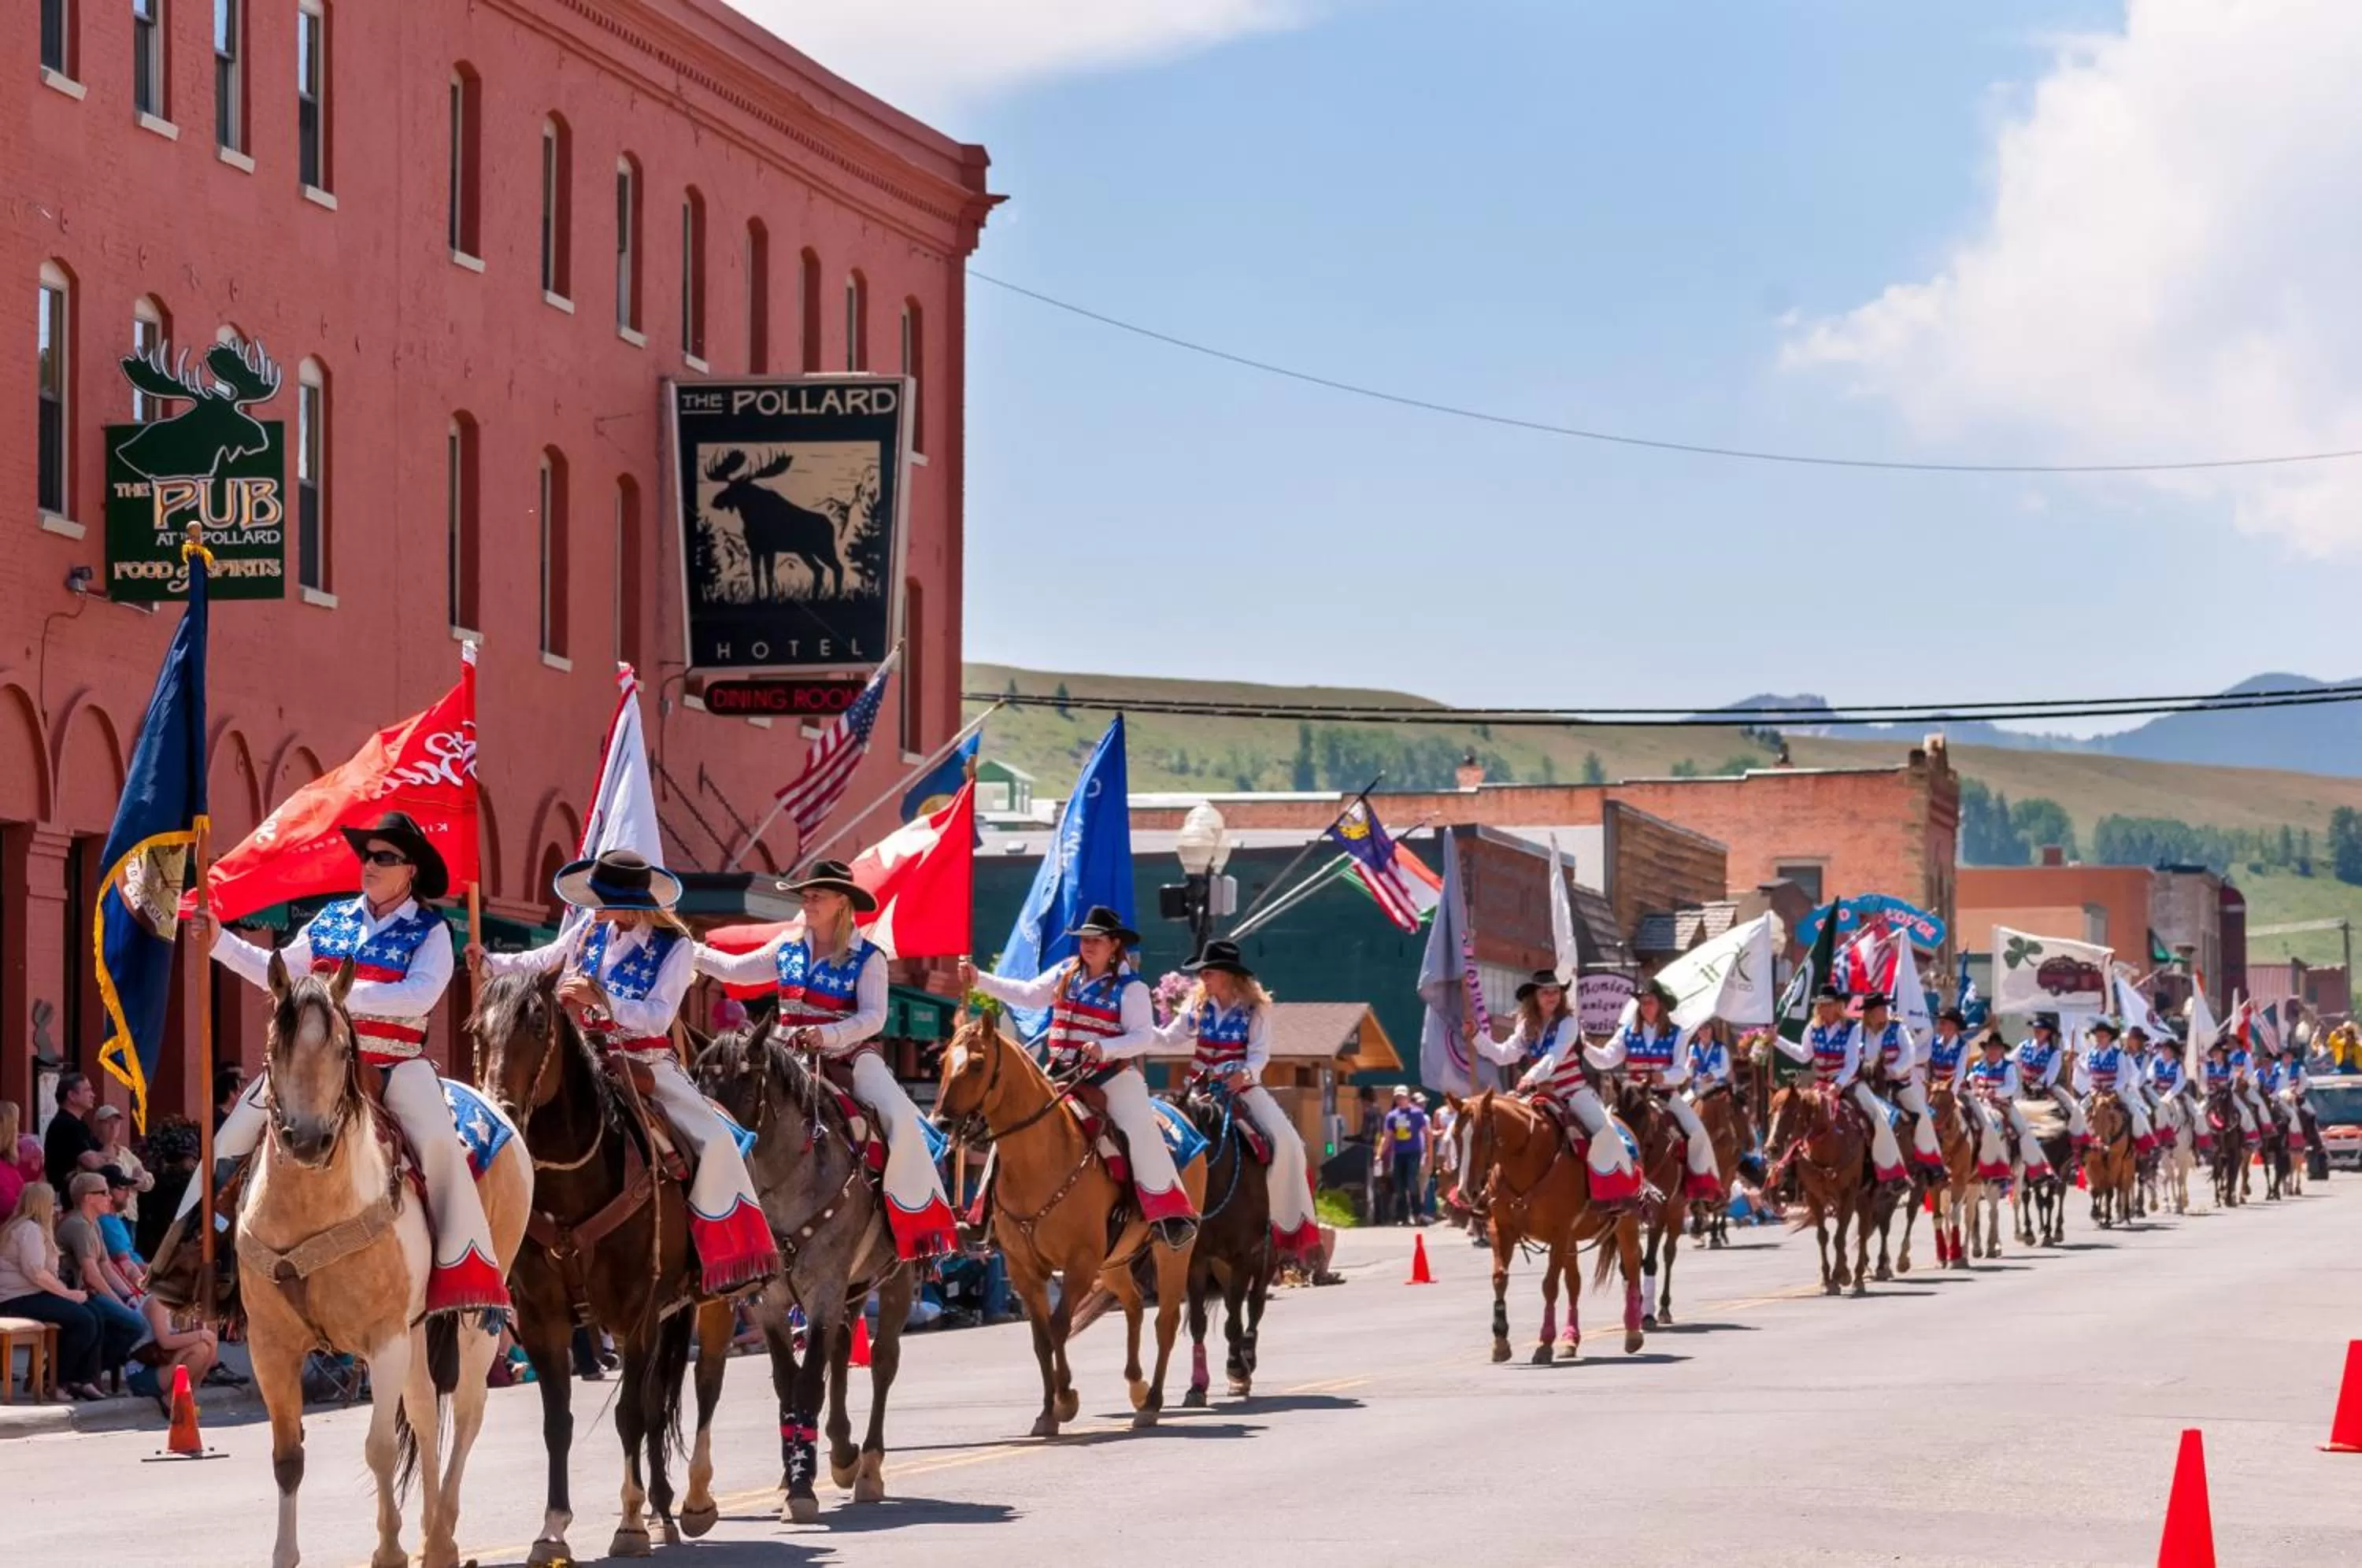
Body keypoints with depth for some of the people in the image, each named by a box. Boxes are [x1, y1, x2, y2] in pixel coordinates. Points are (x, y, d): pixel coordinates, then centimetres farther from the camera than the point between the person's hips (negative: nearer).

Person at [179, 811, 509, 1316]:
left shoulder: (430, 931, -1)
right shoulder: (332, 920, 11)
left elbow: (421, 994, -18)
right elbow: (276, 971, 19)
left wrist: (347, 994, -26)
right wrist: (220, 941, 10)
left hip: (396, 1064, -4)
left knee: (438, 1140, -28)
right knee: (242, 1120, -5)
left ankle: (466, 1269, -28)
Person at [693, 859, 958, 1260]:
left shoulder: (867, 957, -3)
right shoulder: (789, 948, 11)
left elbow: (873, 1016, -11)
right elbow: (735, 970, 20)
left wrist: (827, 1035, -27)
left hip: (850, 1056, -4)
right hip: (795, 1061, 4)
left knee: (900, 1119, -26)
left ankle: (920, 1212, -23)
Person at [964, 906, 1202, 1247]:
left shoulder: (1130, 986, -7)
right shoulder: (1066, 975, 9)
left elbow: (1144, 1037, -12)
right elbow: (1028, 995, 10)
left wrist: (1105, 1048, -29)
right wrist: (979, 980, 2)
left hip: (1113, 1075, -6)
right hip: (1064, 1074, 6)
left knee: (1140, 1129, -25)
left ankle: (1169, 1211, -21)